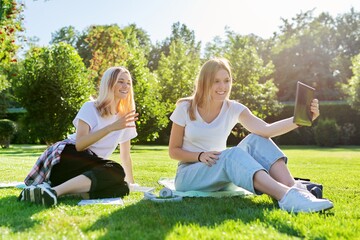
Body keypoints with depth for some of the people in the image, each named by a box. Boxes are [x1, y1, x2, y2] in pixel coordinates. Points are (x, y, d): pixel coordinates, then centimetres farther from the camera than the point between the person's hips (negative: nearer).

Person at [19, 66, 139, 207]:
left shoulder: (124, 116, 12)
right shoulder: (90, 108, -4)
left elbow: (125, 155, 18)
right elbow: (79, 144, -20)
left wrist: (131, 183, 15)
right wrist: (111, 127, -26)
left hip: (90, 167, 6)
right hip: (68, 157, -6)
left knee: (121, 188, -28)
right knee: (116, 172, -35)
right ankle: (54, 190, -41)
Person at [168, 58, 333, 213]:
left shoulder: (234, 109, -5)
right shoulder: (185, 108, -9)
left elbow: (266, 129, -24)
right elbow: (173, 151, -4)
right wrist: (200, 156, -23)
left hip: (223, 175, 3)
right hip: (188, 175, -3)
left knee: (256, 140, -23)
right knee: (232, 155, -36)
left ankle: (295, 189, -39)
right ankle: (287, 197, -56)